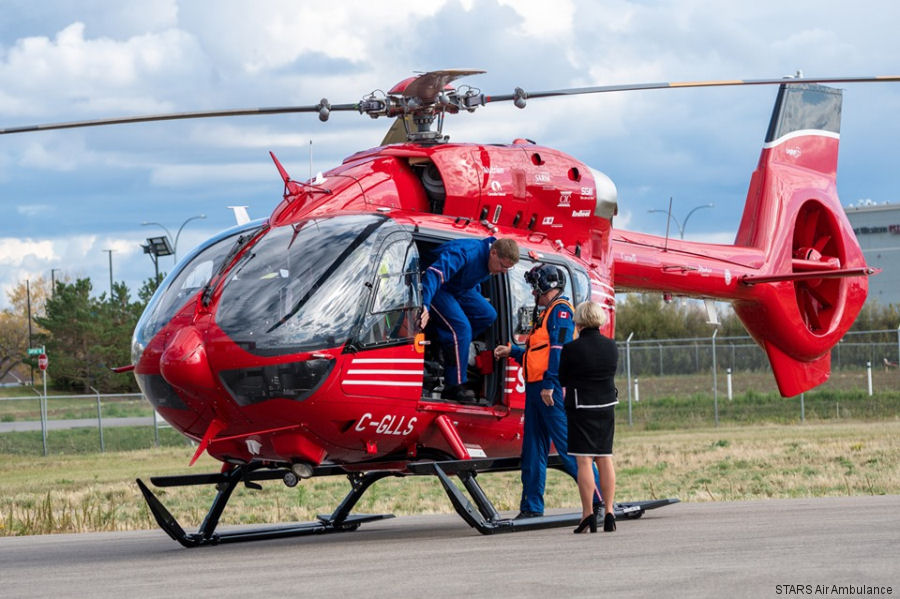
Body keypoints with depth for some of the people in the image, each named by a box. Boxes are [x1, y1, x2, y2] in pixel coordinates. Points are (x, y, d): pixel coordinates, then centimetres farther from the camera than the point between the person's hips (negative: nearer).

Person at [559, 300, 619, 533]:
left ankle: (588, 514, -4)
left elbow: (562, 379, -2)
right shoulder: (611, 346, 1)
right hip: (607, 407, 5)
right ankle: (609, 513, 8)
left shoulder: (571, 349, -13)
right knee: (605, 459, 9)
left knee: (584, 461, -2)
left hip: (581, 409, -5)